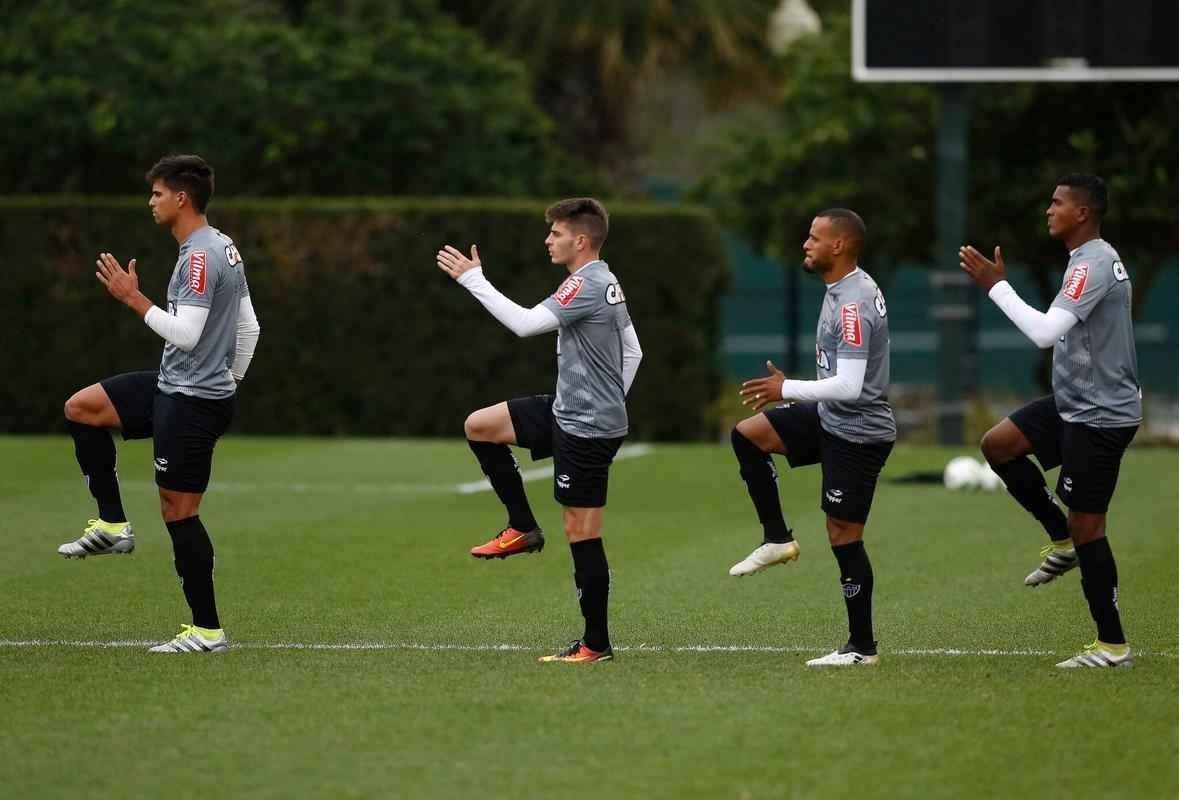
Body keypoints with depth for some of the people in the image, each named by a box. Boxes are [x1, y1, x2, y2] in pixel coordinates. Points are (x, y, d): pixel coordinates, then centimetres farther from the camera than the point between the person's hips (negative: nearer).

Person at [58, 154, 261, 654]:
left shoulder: (200, 257, -19)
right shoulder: (223, 248, 12)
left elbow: (185, 333, -25)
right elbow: (249, 329, 17)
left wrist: (133, 298, -18)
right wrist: (228, 383, 24)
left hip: (192, 401, -10)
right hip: (173, 388, 10)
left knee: (178, 511, -5)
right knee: (81, 408, 11)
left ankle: (207, 631, 1)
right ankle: (112, 524, 10)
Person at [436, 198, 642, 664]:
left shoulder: (587, 286, -19)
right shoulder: (604, 284, 12)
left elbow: (525, 323, -25)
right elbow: (632, 352, 19)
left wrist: (472, 278, -20)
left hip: (586, 428, -10)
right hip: (567, 413, 10)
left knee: (582, 532, -5)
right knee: (480, 426, 11)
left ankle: (596, 645, 1)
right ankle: (523, 529, 14)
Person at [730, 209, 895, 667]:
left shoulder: (853, 304, -24)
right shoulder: (844, 290, 8)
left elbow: (848, 386, -29)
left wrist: (786, 390, -19)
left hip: (857, 433, -10)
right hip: (832, 420, 10)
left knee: (843, 535, -4)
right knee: (746, 436, 6)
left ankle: (862, 647, 4)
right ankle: (777, 539, 10)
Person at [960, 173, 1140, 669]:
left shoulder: (1092, 264, -21)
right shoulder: (1094, 259, 13)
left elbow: (1045, 331, -29)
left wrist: (995, 285, -22)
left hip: (1099, 414, -10)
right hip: (1076, 404, 10)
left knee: (1086, 525, -6)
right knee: (998, 444, 7)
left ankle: (1113, 646, 1)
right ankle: (1062, 540, 13)